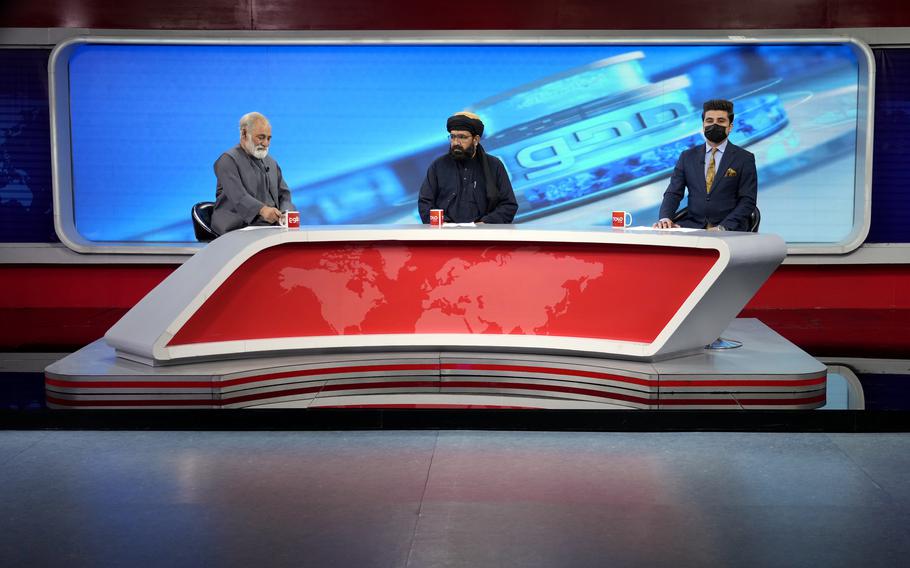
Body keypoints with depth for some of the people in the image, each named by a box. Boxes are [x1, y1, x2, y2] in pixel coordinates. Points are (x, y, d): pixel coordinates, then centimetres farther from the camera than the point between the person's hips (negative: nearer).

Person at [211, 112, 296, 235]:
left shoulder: (271, 162, 23)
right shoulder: (228, 160, -2)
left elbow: (284, 194, 18)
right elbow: (238, 196, -19)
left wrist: (287, 213, -7)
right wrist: (262, 210, -38)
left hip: (272, 226, 6)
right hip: (242, 229, -6)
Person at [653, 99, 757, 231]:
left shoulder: (744, 159, 5)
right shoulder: (687, 157, 13)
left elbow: (747, 200, -2)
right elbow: (673, 194, 7)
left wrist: (723, 227, -17)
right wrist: (665, 218, -14)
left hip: (729, 230, -2)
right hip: (692, 226, 2)